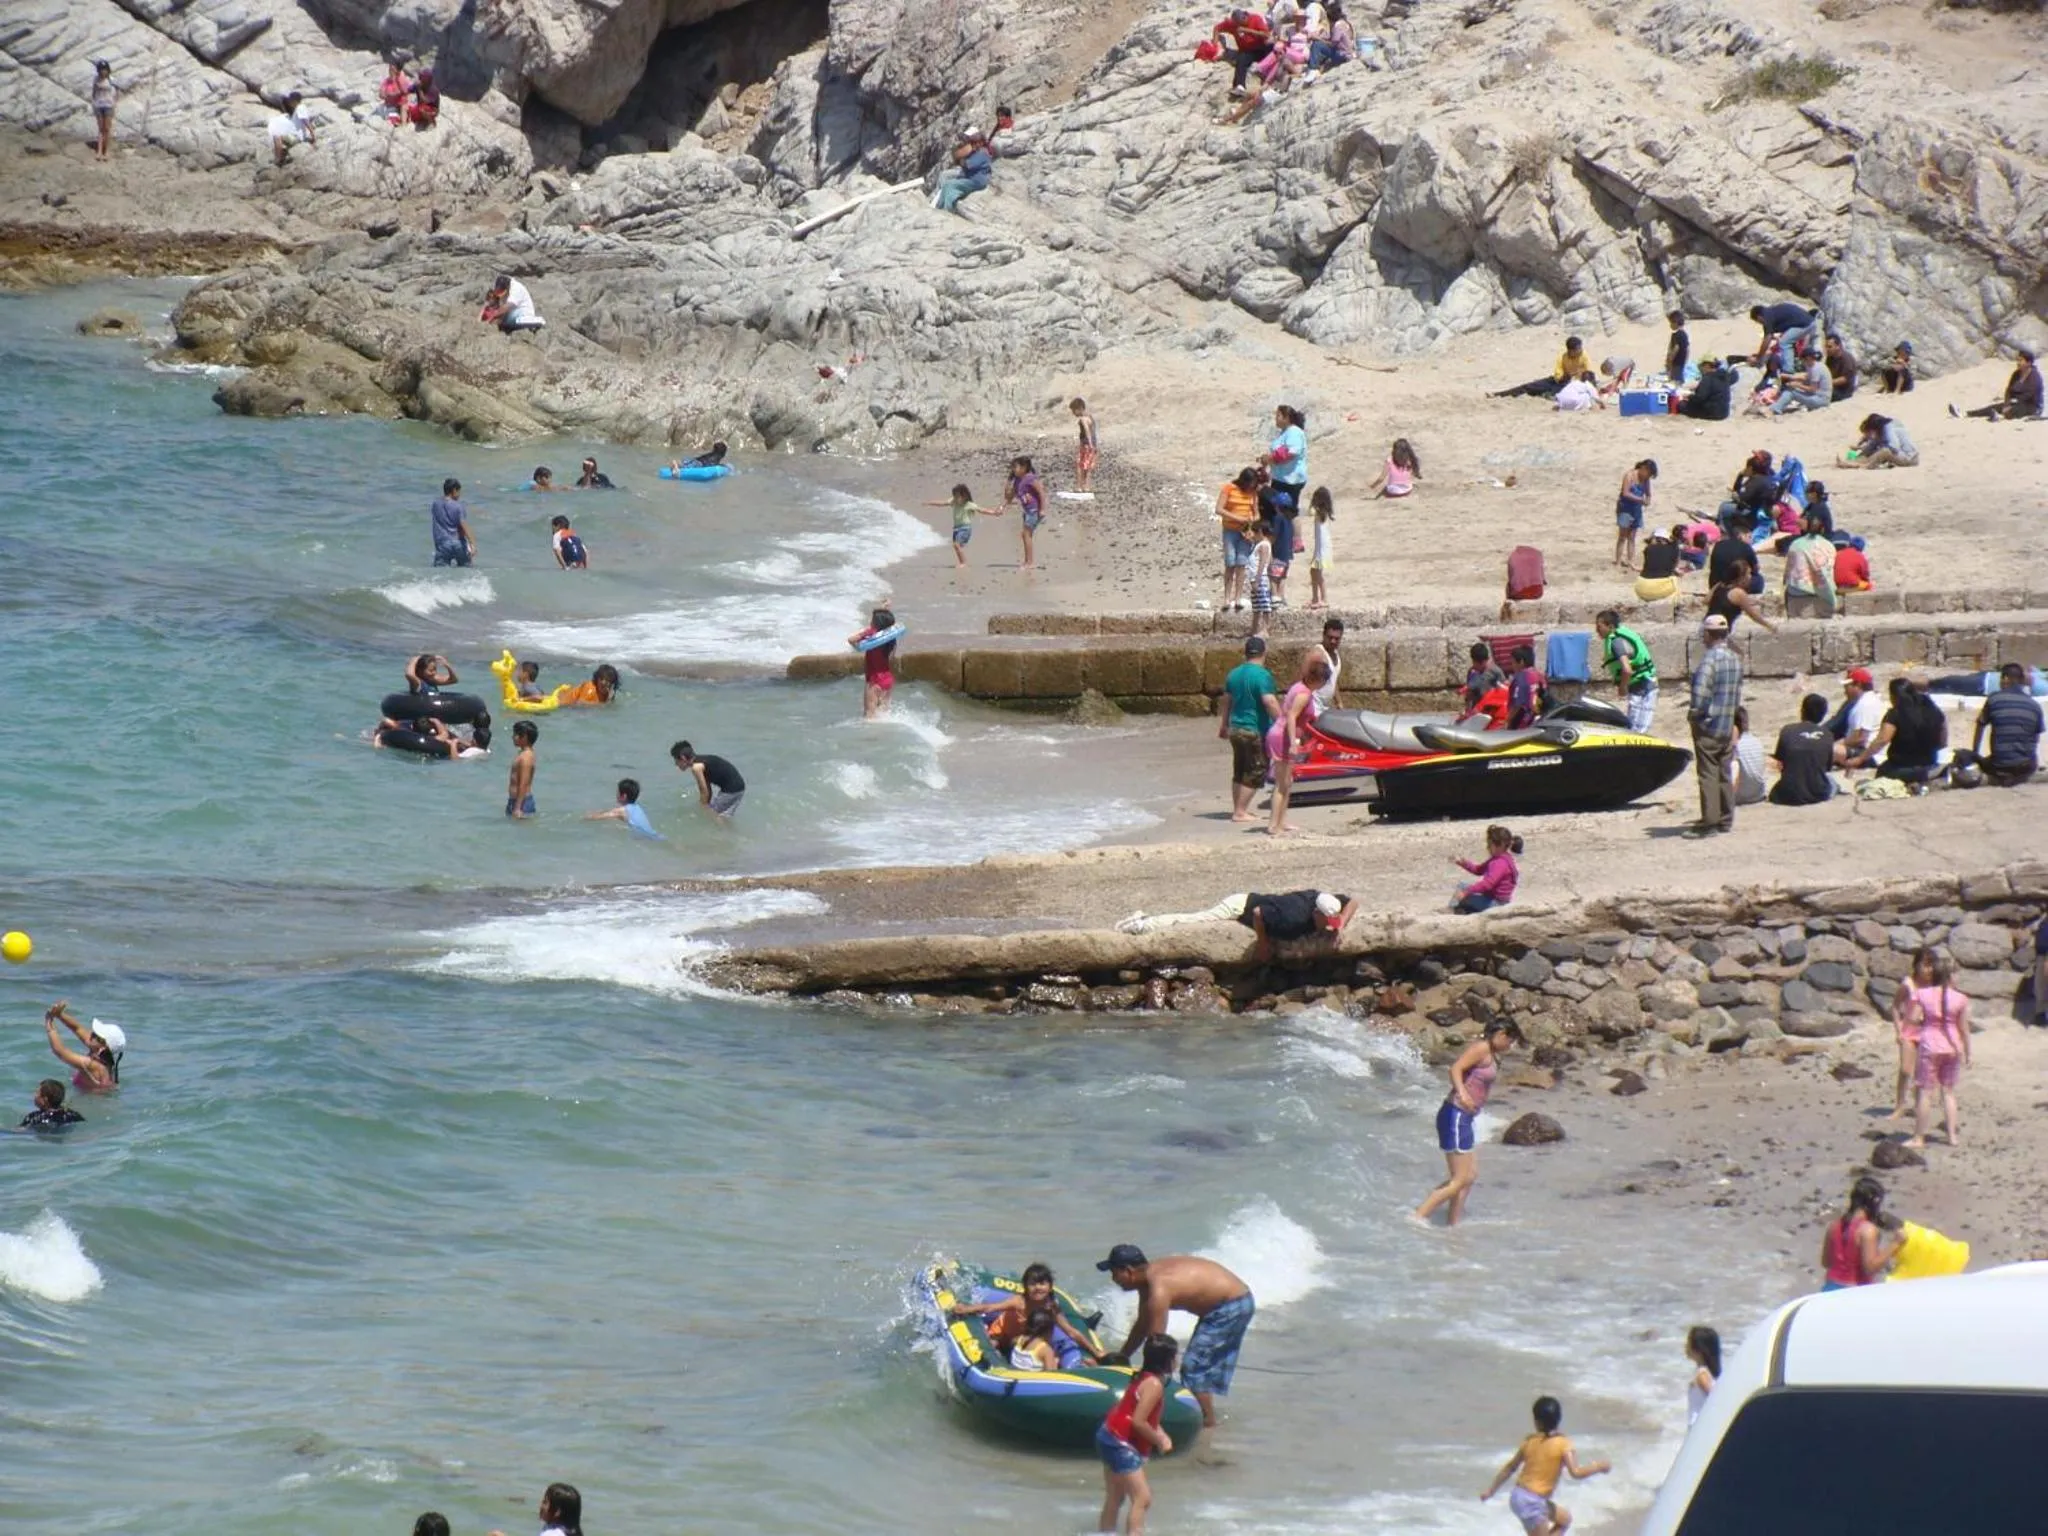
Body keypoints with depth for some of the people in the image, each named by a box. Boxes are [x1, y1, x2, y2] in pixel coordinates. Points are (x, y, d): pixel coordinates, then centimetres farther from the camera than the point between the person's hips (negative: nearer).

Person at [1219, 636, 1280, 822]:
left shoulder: (1234, 674, 9)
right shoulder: (1262, 675, -16)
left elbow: (1227, 701, 18)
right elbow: (1270, 702, -24)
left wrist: (1223, 725, 28)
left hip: (1235, 729, 8)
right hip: (1256, 731, -8)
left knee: (1240, 772, 16)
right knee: (1255, 773, -1)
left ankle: (1238, 809, 19)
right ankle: (1240, 812, -2)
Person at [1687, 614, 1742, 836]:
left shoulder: (1709, 660, -19)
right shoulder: (1735, 659, 9)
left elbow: (1700, 694, -26)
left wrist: (1694, 712, -10)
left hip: (1708, 726, -8)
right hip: (1728, 727, 8)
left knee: (1708, 774, -4)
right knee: (1724, 774, 15)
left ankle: (1709, 822, -3)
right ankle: (1726, 819, 20)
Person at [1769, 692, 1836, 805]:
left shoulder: (1787, 731, -4)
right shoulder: (1827, 735, -1)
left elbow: (1780, 765, 4)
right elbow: (1828, 766, 9)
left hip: (1789, 796, -1)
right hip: (1819, 795, 1)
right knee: (1831, 782, 35)